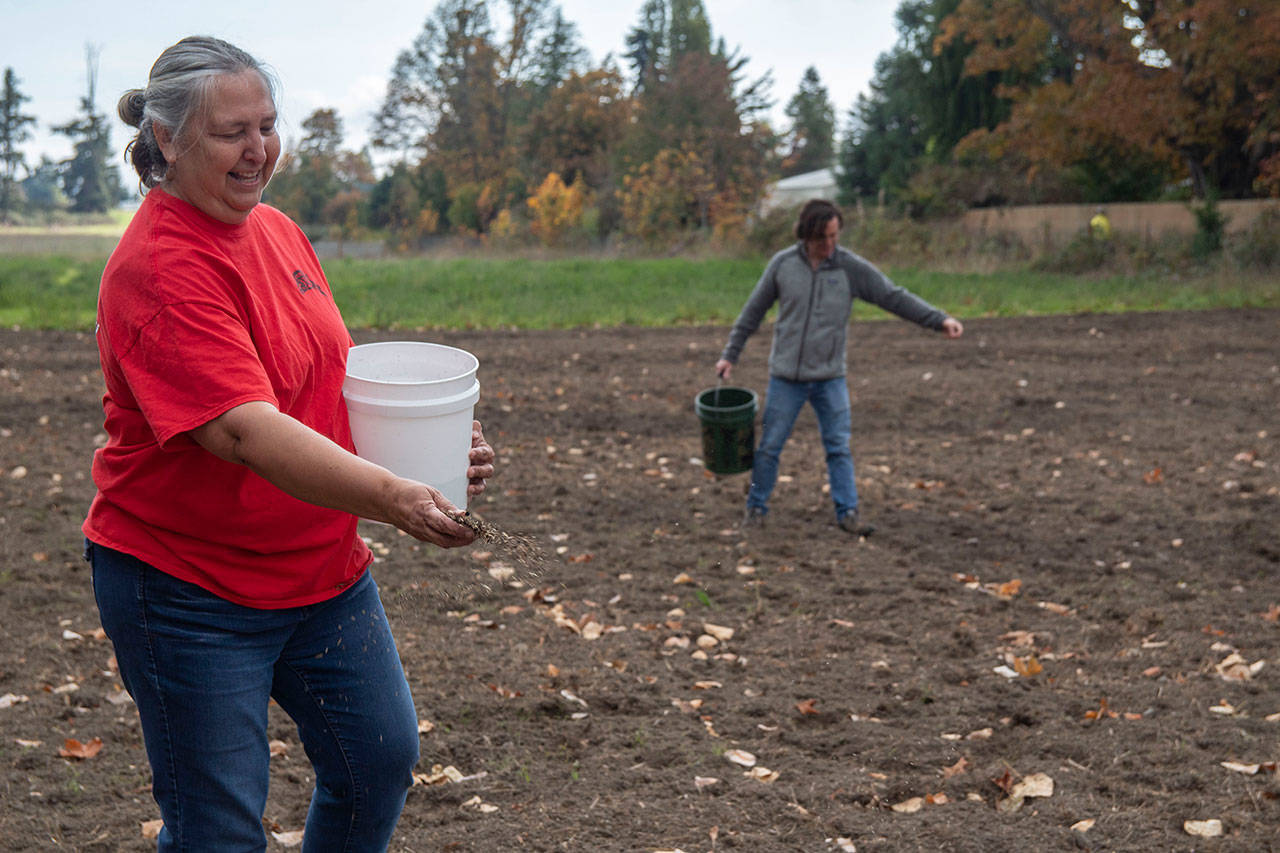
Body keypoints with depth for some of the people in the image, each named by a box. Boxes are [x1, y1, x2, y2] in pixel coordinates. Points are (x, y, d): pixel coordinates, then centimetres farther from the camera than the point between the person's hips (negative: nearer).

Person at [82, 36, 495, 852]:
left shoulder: (277, 229, 6)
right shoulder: (161, 266, -21)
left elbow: (332, 379, 15)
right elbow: (244, 430, -31)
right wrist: (393, 498, -38)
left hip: (321, 565, 8)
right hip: (192, 591, -8)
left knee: (382, 758, 16)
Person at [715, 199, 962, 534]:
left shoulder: (851, 267, -3)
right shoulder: (783, 264, -2)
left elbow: (894, 297, -6)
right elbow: (753, 311, 6)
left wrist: (940, 320, -15)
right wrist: (730, 354, 8)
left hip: (830, 378, 0)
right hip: (786, 377, 0)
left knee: (839, 447, 2)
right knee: (769, 446, 5)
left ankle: (847, 512, 10)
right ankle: (756, 508, 20)